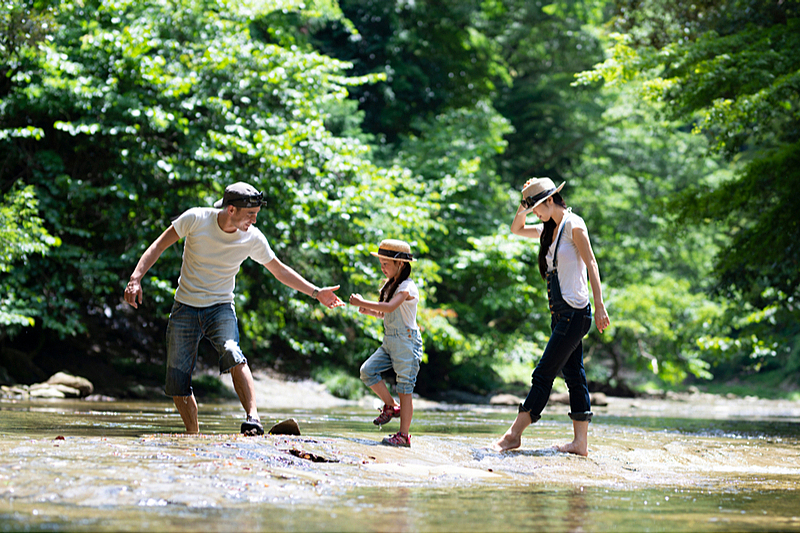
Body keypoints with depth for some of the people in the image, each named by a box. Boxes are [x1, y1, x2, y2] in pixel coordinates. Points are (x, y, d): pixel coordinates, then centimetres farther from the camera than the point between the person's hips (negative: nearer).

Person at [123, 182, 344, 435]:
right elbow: (159, 245, -5)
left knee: (232, 354, -32)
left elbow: (280, 271, 8)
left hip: (221, 308, 0)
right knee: (177, 385, -4)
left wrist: (316, 292, 5)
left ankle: (253, 418, -40)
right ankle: (193, 436, 15)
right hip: (185, 309, 0)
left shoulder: (253, 238, -7)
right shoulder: (195, 219, -13)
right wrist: (136, 278, -17)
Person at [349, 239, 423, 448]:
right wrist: (370, 311, 5)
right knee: (367, 371, -6)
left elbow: (390, 307, -31)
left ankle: (404, 435, -1)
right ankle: (391, 406, 13)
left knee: (404, 388, -5)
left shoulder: (407, 287, -14)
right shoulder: (391, 285, 14)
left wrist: (362, 302, -27)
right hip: (389, 342, 8)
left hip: (406, 342, -8)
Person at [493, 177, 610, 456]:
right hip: (561, 313, 9)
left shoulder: (573, 226, -10)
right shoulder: (550, 229, 15)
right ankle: (581, 442, 7)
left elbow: (591, 265, -13)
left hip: (574, 312, -9)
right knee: (574, 375, 7)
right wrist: (524, 204, 9)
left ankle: (514, 434, -4)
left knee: (543, 374, -6)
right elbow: (516, 229, 26)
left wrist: (599, 306, -17)